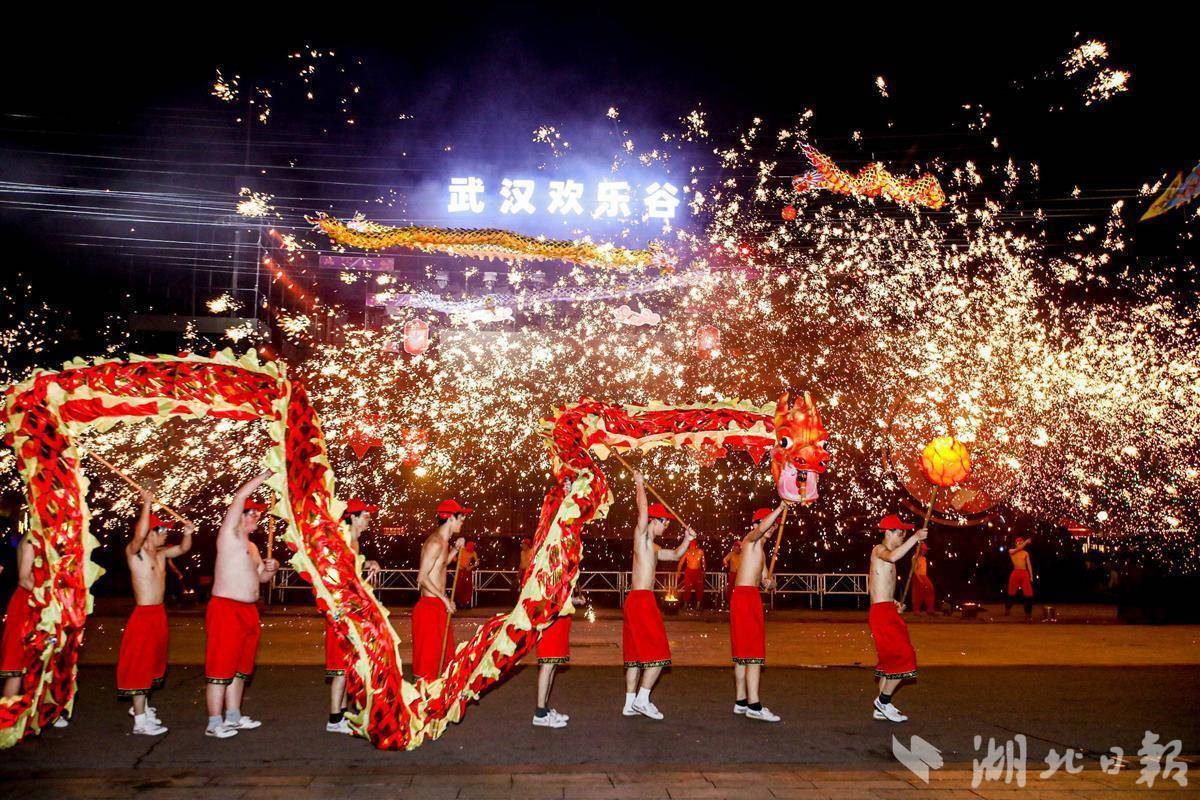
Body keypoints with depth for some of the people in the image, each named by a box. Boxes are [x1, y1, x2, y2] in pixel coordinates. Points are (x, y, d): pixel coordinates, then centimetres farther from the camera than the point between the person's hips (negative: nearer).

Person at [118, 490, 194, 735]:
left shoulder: (160, 553, 10)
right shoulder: (134, 551, -13)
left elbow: (183, 549, 18)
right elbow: (139, 534, -32)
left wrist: (187, 534, -2)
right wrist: (147, 504, -32)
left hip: (159, 614, 9)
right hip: (144, 614, -9)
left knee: (153, 662, 19)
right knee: (140, 663, -6)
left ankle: (141, 706, 35)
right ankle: (140, 721, -4)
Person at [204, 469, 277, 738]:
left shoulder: (251, 546, 21)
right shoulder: (229, 534, -4)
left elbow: (261, 577, 28)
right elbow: (240, 496, -14)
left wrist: (270, 569, 5)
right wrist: (265, 475, -10)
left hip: (248, 611, 9)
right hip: (226, 608, -9)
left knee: (240, 668, 13)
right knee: (221, 667, -6)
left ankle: (233, 717, 22)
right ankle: (214, 723, -1)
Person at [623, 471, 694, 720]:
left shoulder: (652, 547, 22)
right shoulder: (641, 536, -5)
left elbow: (675, 555, 30)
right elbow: (643, 510, -20)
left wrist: (686, 541, 12)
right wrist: (640, 485, -13)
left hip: (636, 601, 10)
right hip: (642, 600, -10)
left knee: (636, 654, 10)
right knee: (657, 653, -6)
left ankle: (631, 703, 13)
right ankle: (642, 699, -4)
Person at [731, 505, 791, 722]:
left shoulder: (760, 550, 25)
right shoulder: (751, 539, -4)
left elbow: (766, 580, 22)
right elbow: (760, 529, -29)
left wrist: (769, 581, 0)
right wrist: (780, 508, -30)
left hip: (750, 598, 10)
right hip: (746, 597, -10)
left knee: (743, 654, 12)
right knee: (754, 654, -12)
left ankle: (741, 702, 17)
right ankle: (753, 706, -14)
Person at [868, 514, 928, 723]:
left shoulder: (883, 554, 21)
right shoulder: (878, 550, -10)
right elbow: (893, 557, -36)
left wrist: (893, 602, 14)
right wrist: (915, 538, -34)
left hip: (886, 612, 10)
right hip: (882, 613, -10)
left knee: (891, 660, 14)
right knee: (904, 658, -11)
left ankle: (881, 709, 20)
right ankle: (883, 701, 0)